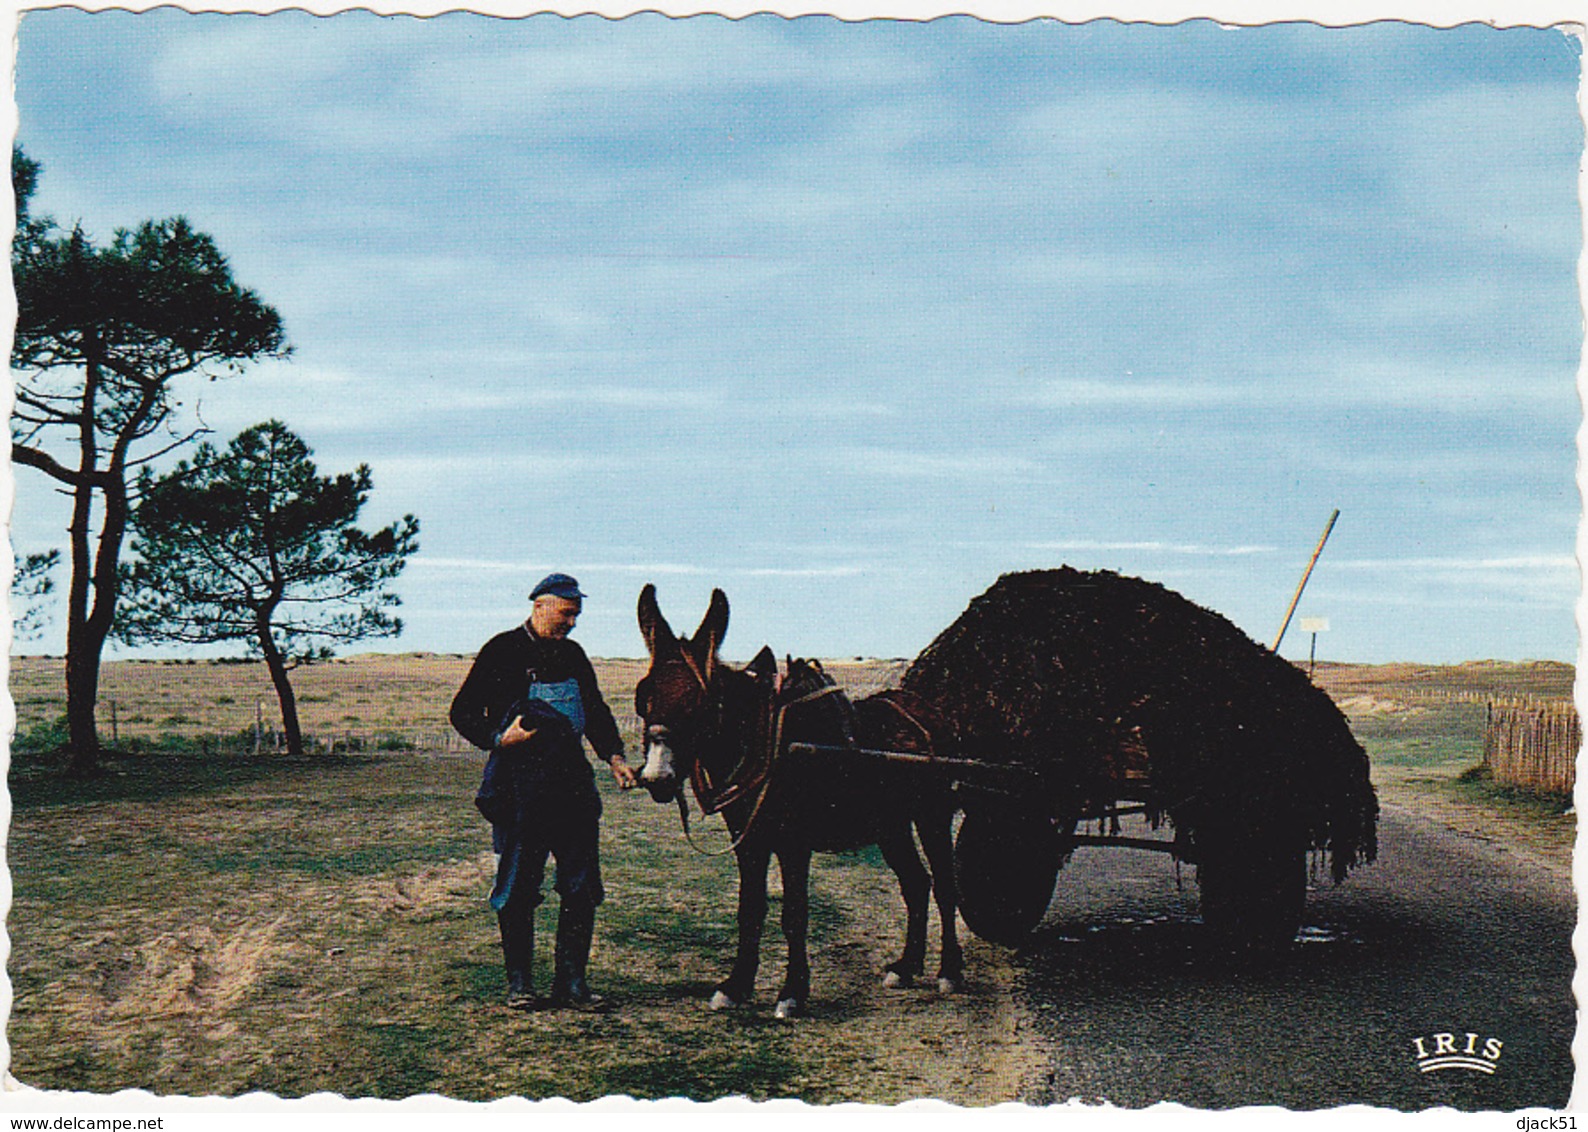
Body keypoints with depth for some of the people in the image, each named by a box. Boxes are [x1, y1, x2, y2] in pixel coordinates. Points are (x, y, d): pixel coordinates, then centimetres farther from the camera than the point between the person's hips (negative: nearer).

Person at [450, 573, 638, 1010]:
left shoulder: (573, 655, 14)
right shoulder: (503, 651, -3)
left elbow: (596, 711, 23)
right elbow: (463, 712, -2)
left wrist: (614, 756, 8)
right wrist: (498, 738, -19)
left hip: (573, 784, 6)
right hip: (520, 787, -5)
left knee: (582, 888, 5)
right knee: (517, 890, 2)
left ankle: (571, 981, 13)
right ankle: (519, 983, 11)